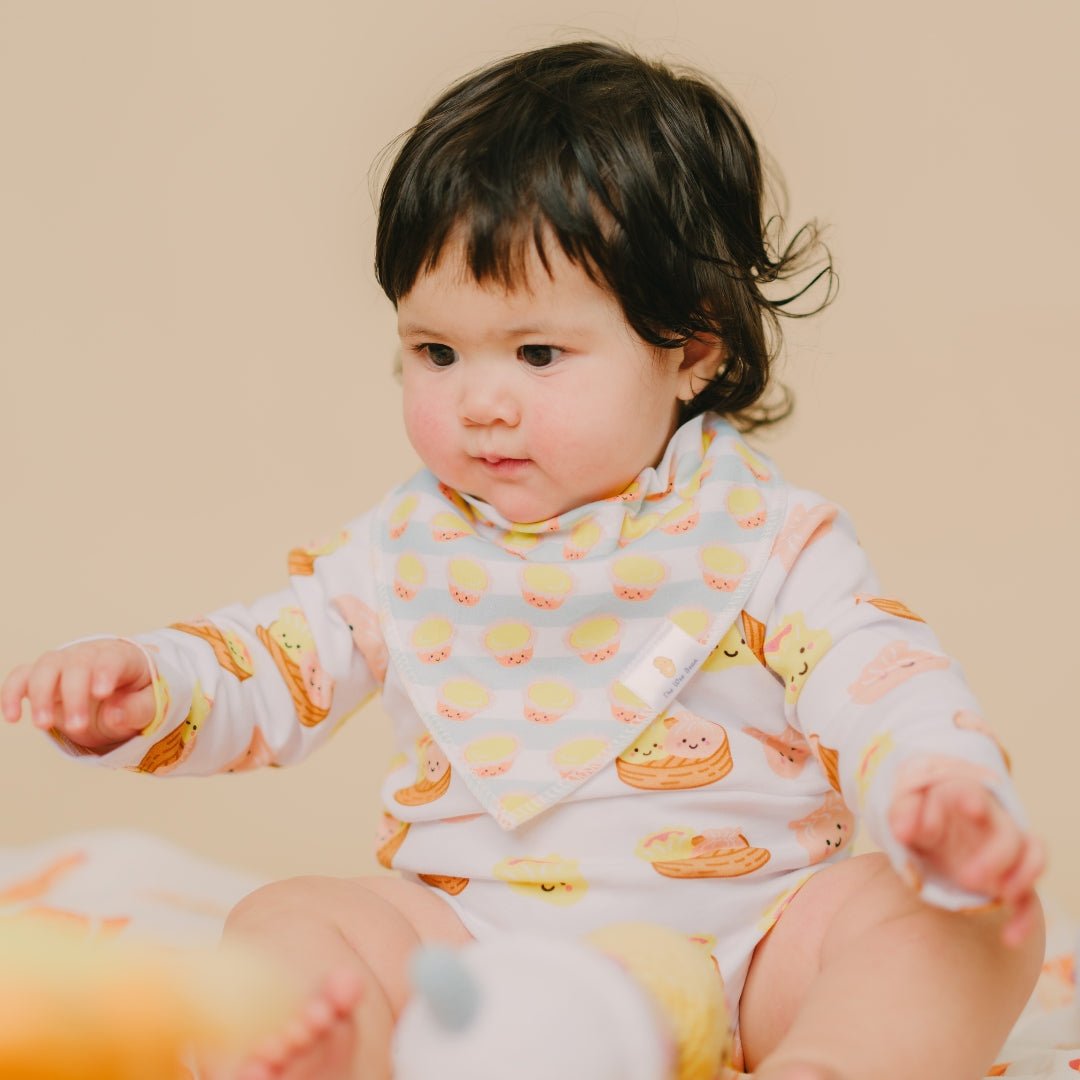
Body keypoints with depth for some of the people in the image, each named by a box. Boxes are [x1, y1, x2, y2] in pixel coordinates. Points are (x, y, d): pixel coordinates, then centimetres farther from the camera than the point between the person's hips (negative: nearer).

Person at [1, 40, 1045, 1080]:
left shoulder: (766, 538, 0)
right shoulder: (408, 547, 11)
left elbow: (883, 687, -10)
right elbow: (274, 665, 18)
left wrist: (952, 792, -33)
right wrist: (145, 687, -4)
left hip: (742, 936, -2)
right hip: (473, 939, 3)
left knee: (984, 921, -25)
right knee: (285, 920, -19)